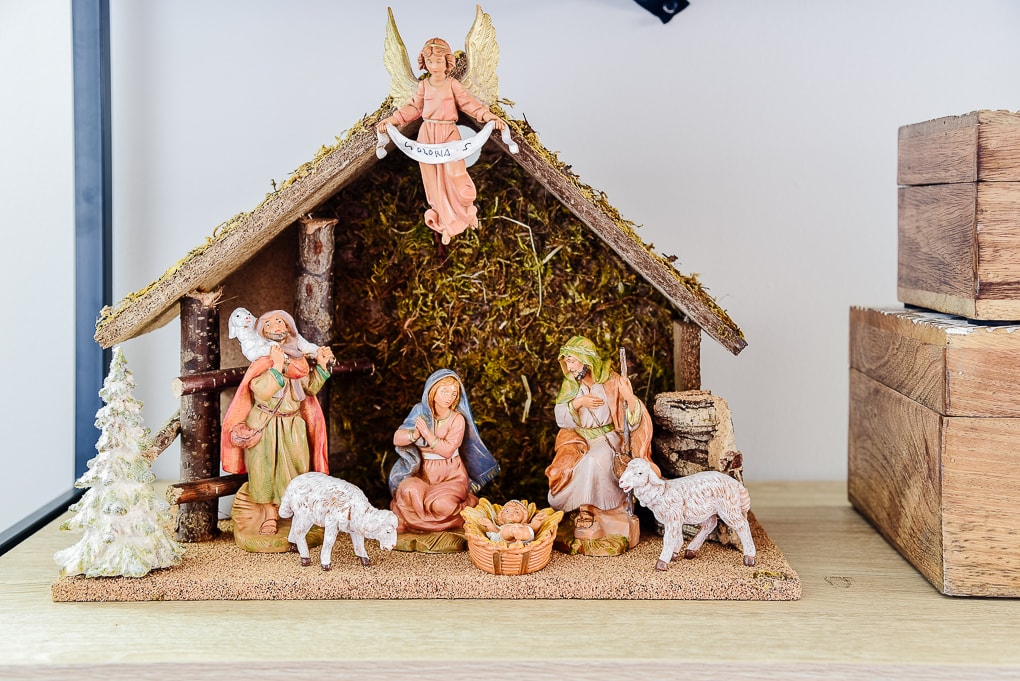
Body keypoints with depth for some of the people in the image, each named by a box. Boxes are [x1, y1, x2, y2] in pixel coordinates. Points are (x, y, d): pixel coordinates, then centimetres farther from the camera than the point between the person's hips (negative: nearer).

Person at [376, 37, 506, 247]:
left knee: (455, 174, -15)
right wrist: (391, 120, 9)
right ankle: (447, 223, 15)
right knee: (434, 180, 3)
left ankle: (467, 210, 15)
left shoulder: (453, 84, 0)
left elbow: (470, 103, -4)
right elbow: (413, 108, 15)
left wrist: (489, 117, -17)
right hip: (427, 135, 3)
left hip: (449, 133, -3)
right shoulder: (423, 86, 8)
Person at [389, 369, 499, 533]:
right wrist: (415, 434, -23)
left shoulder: (457, 419, -8)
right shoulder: (420, 412, 1)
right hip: (424, 473, 2)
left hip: (451, 475, -2)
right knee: (409, 490, -33)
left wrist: (427, 434, -25)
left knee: (440, 505, -31)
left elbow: (447, 450, -18)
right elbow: (397, 439, -5)